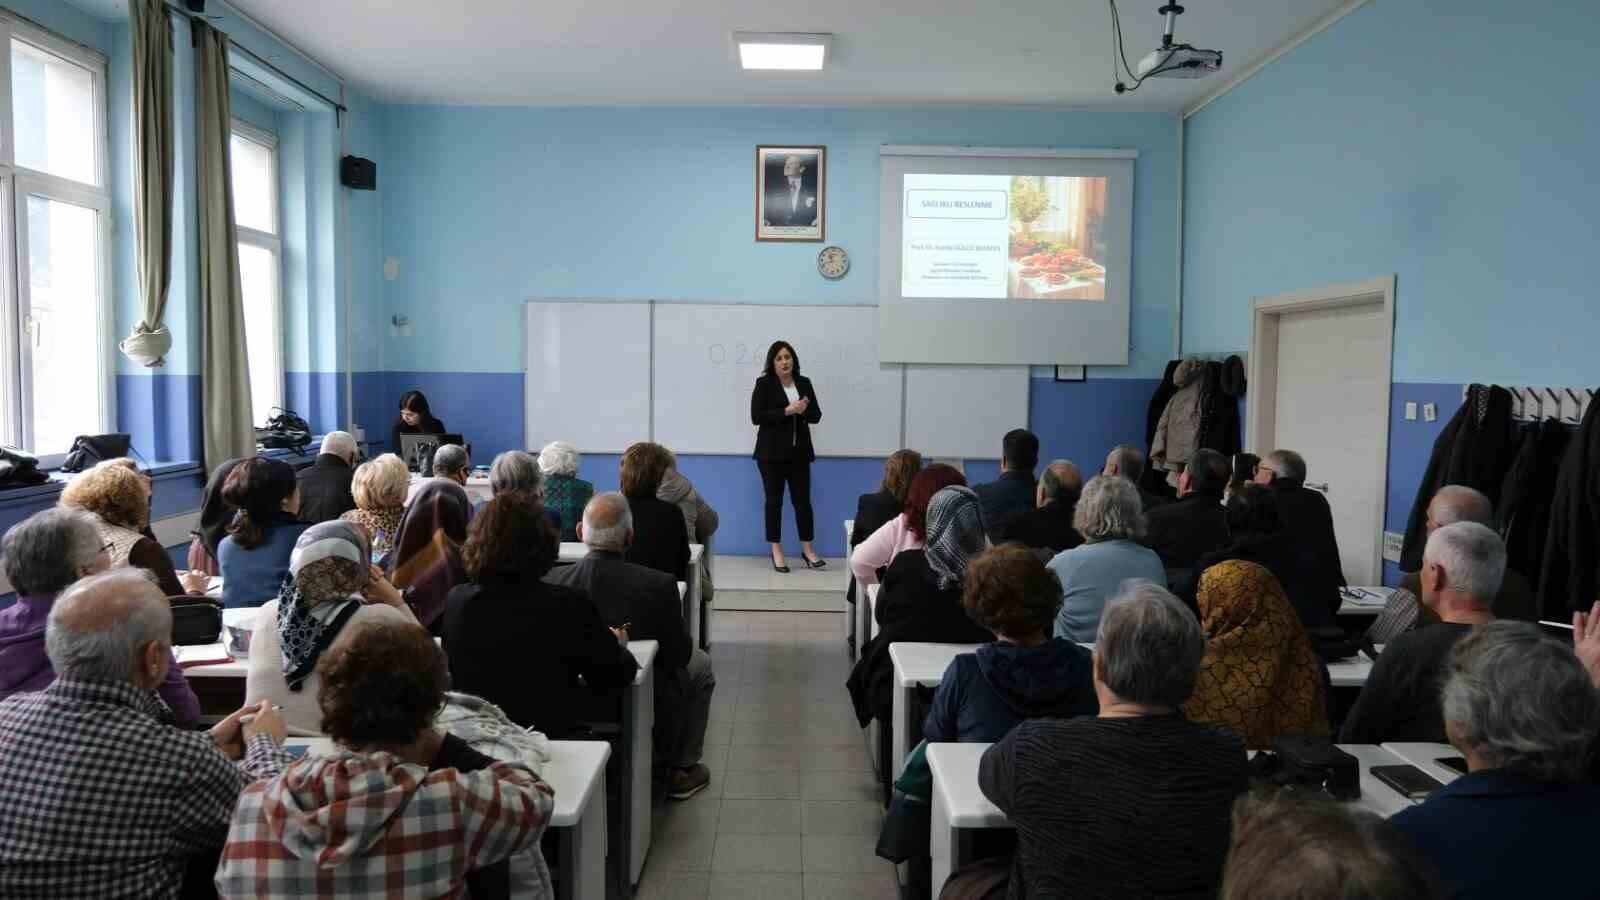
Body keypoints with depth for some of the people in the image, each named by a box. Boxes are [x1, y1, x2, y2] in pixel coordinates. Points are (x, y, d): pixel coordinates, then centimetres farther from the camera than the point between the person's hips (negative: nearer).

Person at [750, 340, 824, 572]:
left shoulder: (804, 383, 8)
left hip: (799, 452, 3)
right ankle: (776, 551, 11)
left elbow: (816, 416, 8)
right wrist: (787, 411, -19)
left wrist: (804, 410, -14)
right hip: (772, 452, -3)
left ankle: (807, 549, 15)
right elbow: (756, 416, -13)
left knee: (802, 500, 5)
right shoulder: (763, 384, -3)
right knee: (774, 501, 3)